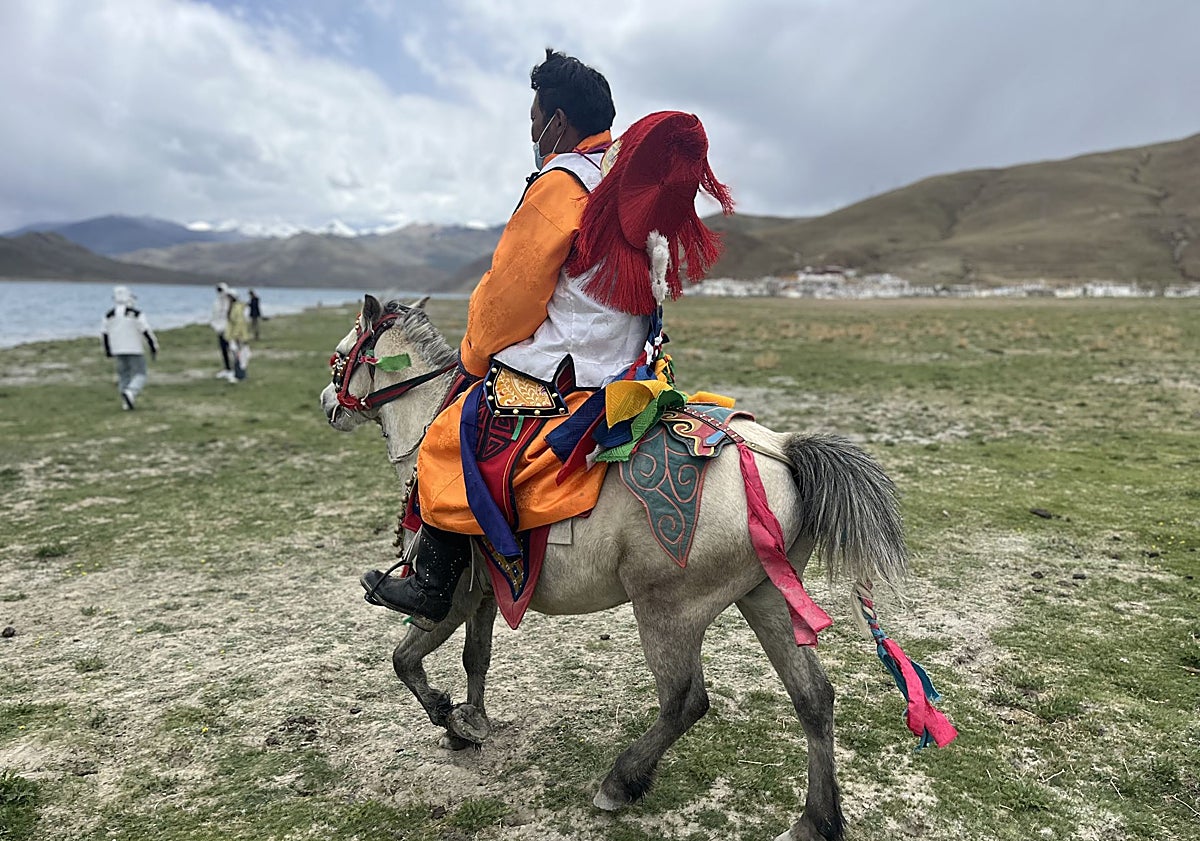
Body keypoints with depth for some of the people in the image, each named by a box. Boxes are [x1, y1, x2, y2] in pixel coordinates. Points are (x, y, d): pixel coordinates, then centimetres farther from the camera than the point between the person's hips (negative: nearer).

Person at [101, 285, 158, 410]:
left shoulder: (109, 315, 3)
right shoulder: (136, 314, -12)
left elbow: (105, 333, 10)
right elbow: (146, 331, -11)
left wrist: (108, 350, 22)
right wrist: (154, 347, -1)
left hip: (118, 350, 5)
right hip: (134, 350, -5)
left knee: (123, 375, 14)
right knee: (139, 375, 0)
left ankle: (126, 403, 11)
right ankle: (130, 392, -27)